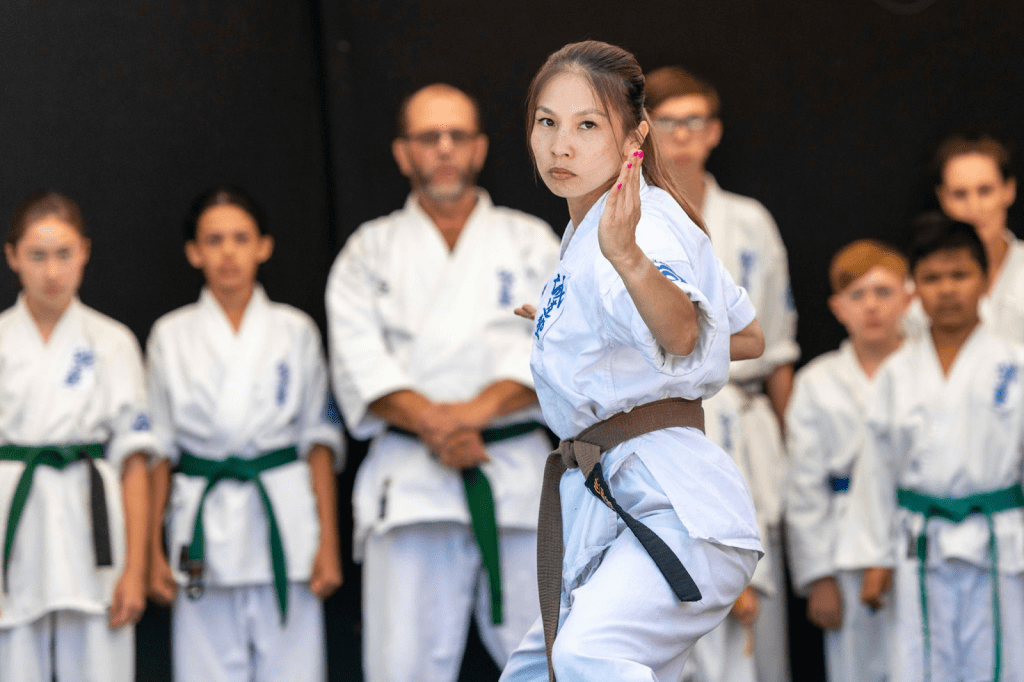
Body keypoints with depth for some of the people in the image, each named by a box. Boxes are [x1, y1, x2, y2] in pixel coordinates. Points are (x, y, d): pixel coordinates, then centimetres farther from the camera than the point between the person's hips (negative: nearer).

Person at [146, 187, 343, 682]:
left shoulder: (295, 331, 5)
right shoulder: (170, 337, 6)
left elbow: (320, 439, 5)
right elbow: (159, 450, 8)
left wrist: (328, 542, -1)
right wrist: (154, 552, 5)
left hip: (284, 520, 0)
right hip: (204, 529, 0)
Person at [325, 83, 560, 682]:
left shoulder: (531, 242, 14)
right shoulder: (369, 253, 14)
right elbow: (361, 363, 0)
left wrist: (477, 410, -16)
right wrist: (431, 422, -17)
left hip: (517, 474, 1)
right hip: (410, 485, 0)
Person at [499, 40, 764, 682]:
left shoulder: (647, 223, -12)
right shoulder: (586, 230, 17)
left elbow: (682, 333, -35)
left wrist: (629, 258, -54)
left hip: (677, 509, -11)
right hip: (605, 510, 11)